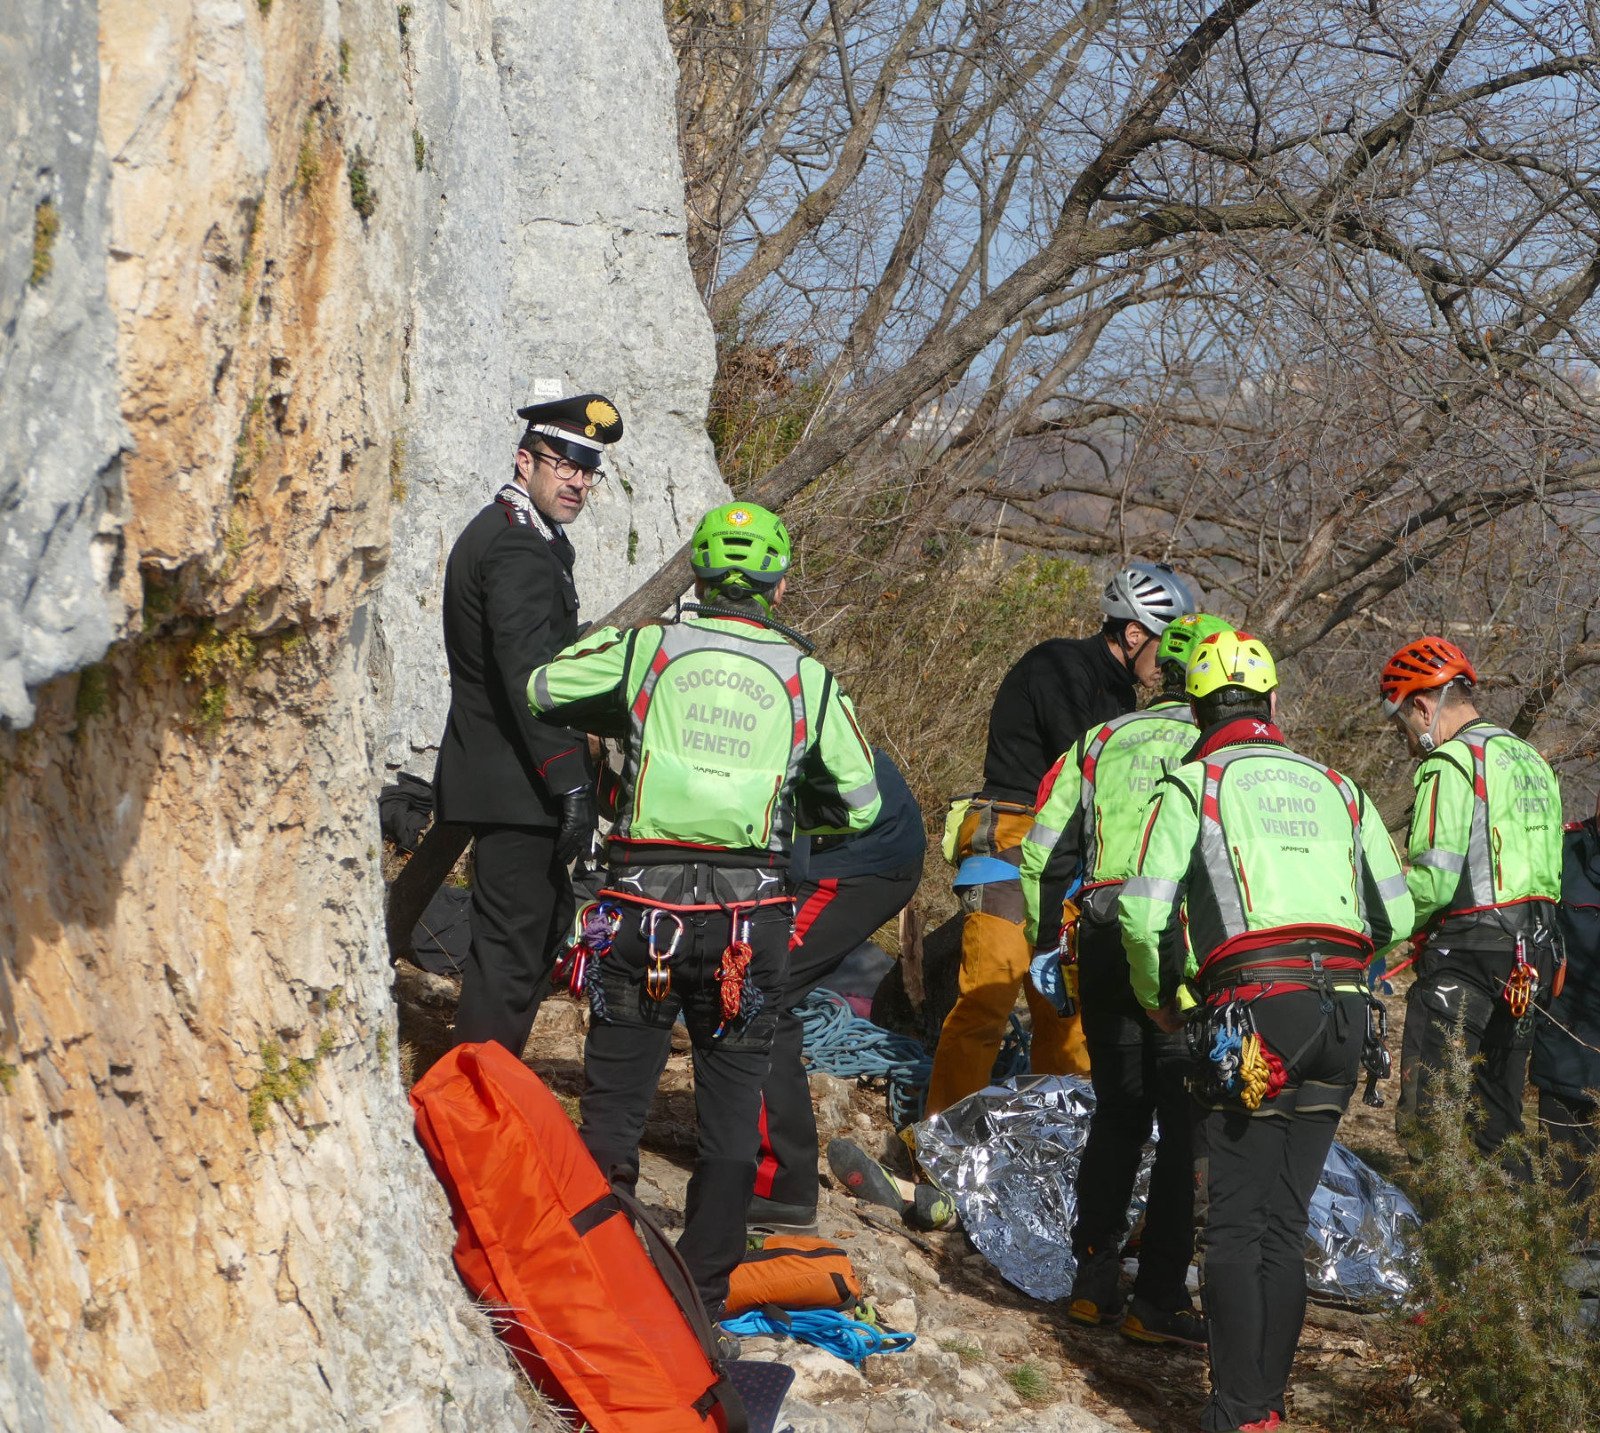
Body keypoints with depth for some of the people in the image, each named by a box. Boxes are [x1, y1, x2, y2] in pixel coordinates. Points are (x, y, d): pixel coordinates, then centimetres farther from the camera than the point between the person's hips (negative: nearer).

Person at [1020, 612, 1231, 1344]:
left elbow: (1043, 850, 10)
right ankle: (1158, 1298, 2)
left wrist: (1044, 944, 17)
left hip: (1104, 944, 4)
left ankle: (1094, 1282, 16)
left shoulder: (1099, 742, 12)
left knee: (1117, 1113, 17)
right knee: (1187, 1125, 2)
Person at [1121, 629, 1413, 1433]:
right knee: (1284, 1224, 12)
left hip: (1253, 1013, -5)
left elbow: (1144, 913, -7)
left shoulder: (1192, 786, 3)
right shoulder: (1336, 788, 17)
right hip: (1343, 1014, 5)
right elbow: (1395, 915, 15)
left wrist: (1160, 1000, 10)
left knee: (1233, 1225, -1)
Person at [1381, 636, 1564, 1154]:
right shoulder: (1531, 760, 17)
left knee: (1428, 1114, -8)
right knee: (1500, 1113, 15)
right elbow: (1552, 874, 19)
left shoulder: (1449, 765, -12)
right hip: (1532, 951, 9)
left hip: (1465, 950, -9)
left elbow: (1435, 880, -19)